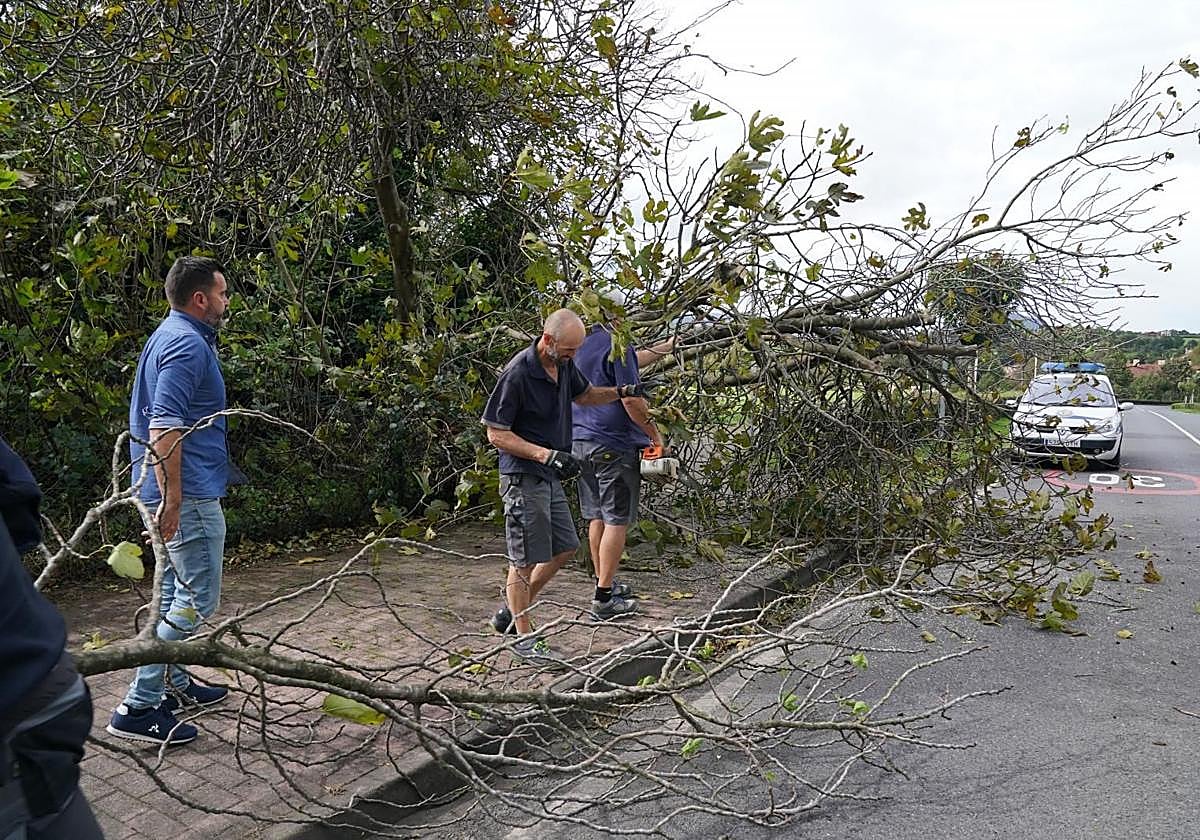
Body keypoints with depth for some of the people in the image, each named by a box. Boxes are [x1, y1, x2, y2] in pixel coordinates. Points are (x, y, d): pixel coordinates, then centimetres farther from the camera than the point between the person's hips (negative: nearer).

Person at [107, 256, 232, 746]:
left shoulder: (173, 337, 16)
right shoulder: (187, 345, -17)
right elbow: (165, 428, -25)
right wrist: (171, 499, -26)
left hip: (184, 490, 11)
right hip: (190, 493, -11)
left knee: (175, 591, 19)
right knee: (197, 600, -6)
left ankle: (173, 685, 31)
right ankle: (138, 708, -2)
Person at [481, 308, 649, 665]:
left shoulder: (564, 365, 4)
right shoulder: (517, 374, -22)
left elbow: (584, 395, 24)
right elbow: (496, 434, -19)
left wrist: (621, 392, 6)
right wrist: (547, 454, -27)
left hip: (549, 476, 9)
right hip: (523, 477, -9)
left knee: (565, 547, 17)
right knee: (526, 559, 1)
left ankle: (512, 611, 30)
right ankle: (523, 638, 16)